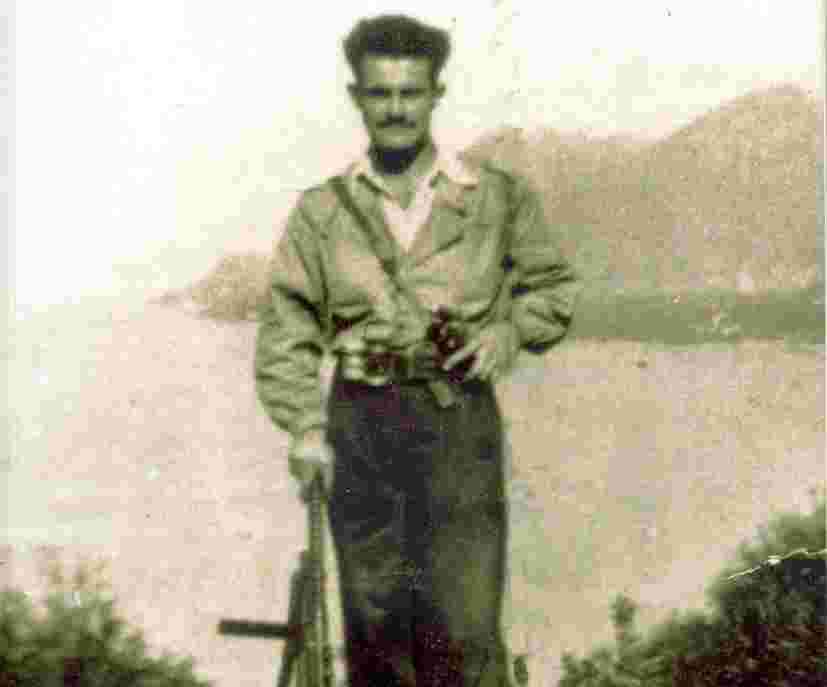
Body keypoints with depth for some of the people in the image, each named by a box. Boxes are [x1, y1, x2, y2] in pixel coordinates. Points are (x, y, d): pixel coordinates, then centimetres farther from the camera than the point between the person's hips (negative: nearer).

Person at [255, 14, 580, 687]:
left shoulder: (499, 197, 0)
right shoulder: (322, 210, 2)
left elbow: (554, 285, 13)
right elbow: (288, 328, 3)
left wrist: (509, 332, -7)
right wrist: (305, 427, -9)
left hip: (459, 418, -1)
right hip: (360, 423, 1)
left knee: (460, 618, -5)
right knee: (374, 614, 7)